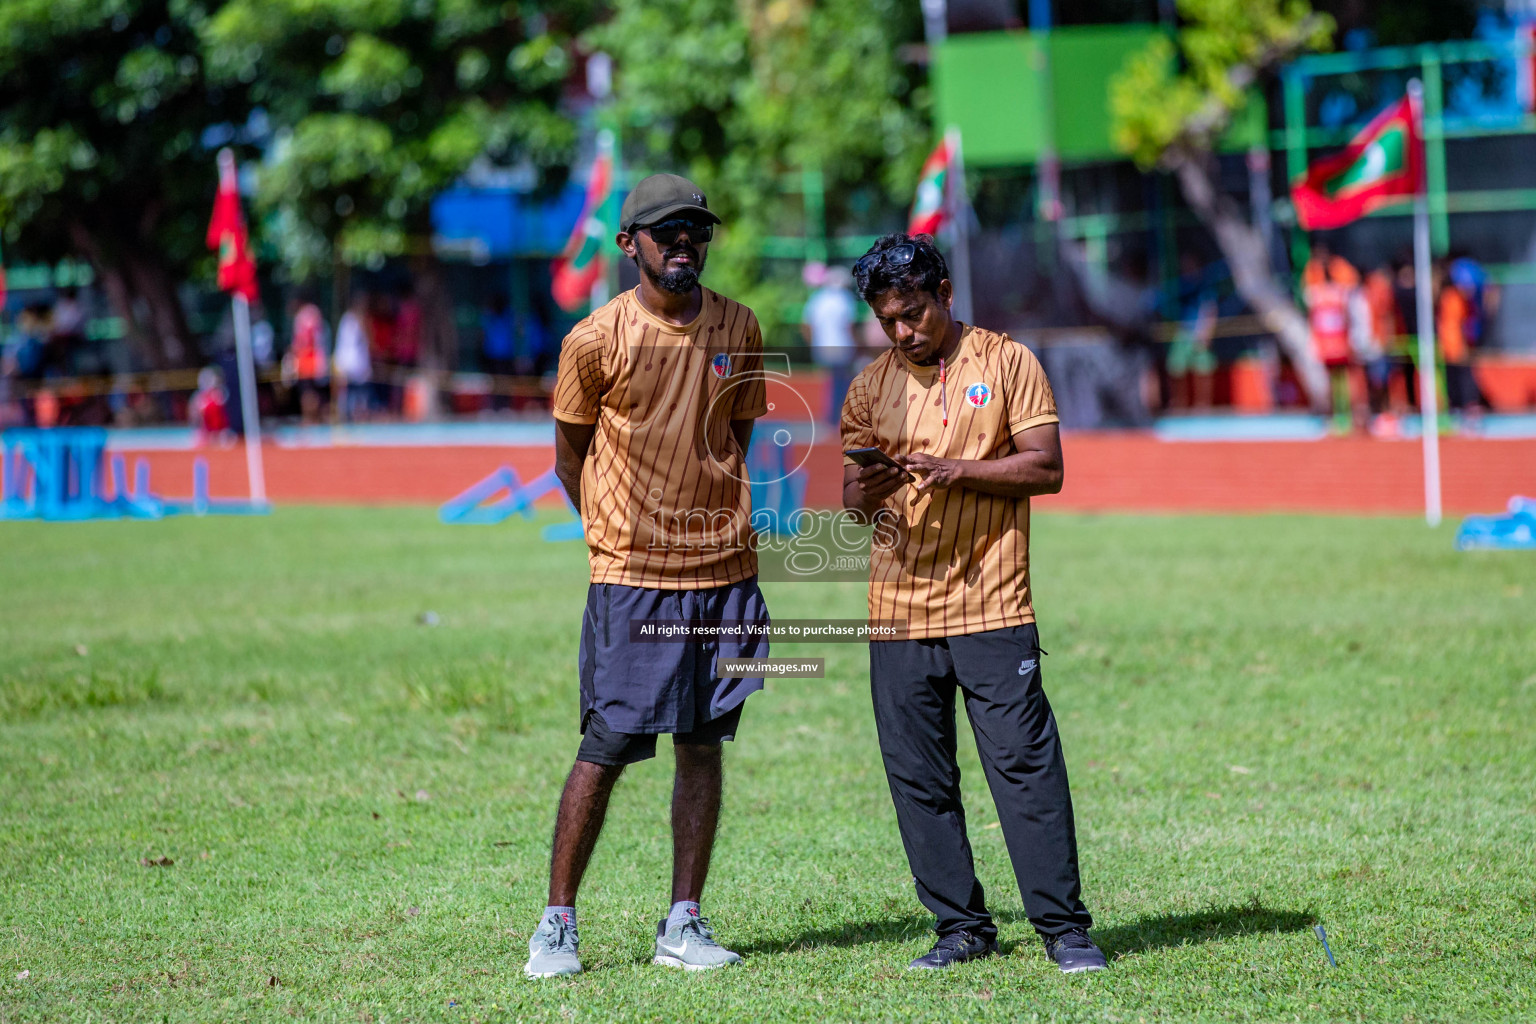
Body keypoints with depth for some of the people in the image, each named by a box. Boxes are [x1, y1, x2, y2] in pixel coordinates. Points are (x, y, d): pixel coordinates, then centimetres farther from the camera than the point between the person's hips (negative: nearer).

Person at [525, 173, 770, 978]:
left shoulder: (738, 329, 5)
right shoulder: (596, 339, -6)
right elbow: (569, 451, 5)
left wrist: (722, 519, 12)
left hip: (723, 569, 4)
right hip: (630, 578, -4)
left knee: (702, 744, 6)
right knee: (605, 748, -5)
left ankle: (683, 925, 12)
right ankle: (557, 924, 4)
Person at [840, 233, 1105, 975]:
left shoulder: (1006, 363, 3)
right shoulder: (871, 386, 12)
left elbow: (1046, 468, -3)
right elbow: (851, 501, 12)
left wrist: (954, 471, -16)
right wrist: (867, 491, -12)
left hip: (992, 608, -3)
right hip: (899, 609, 4)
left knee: (1026, 764, -7)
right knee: (919, 780, 3)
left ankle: (1063, 926, -2)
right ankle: (961, 927, 12)